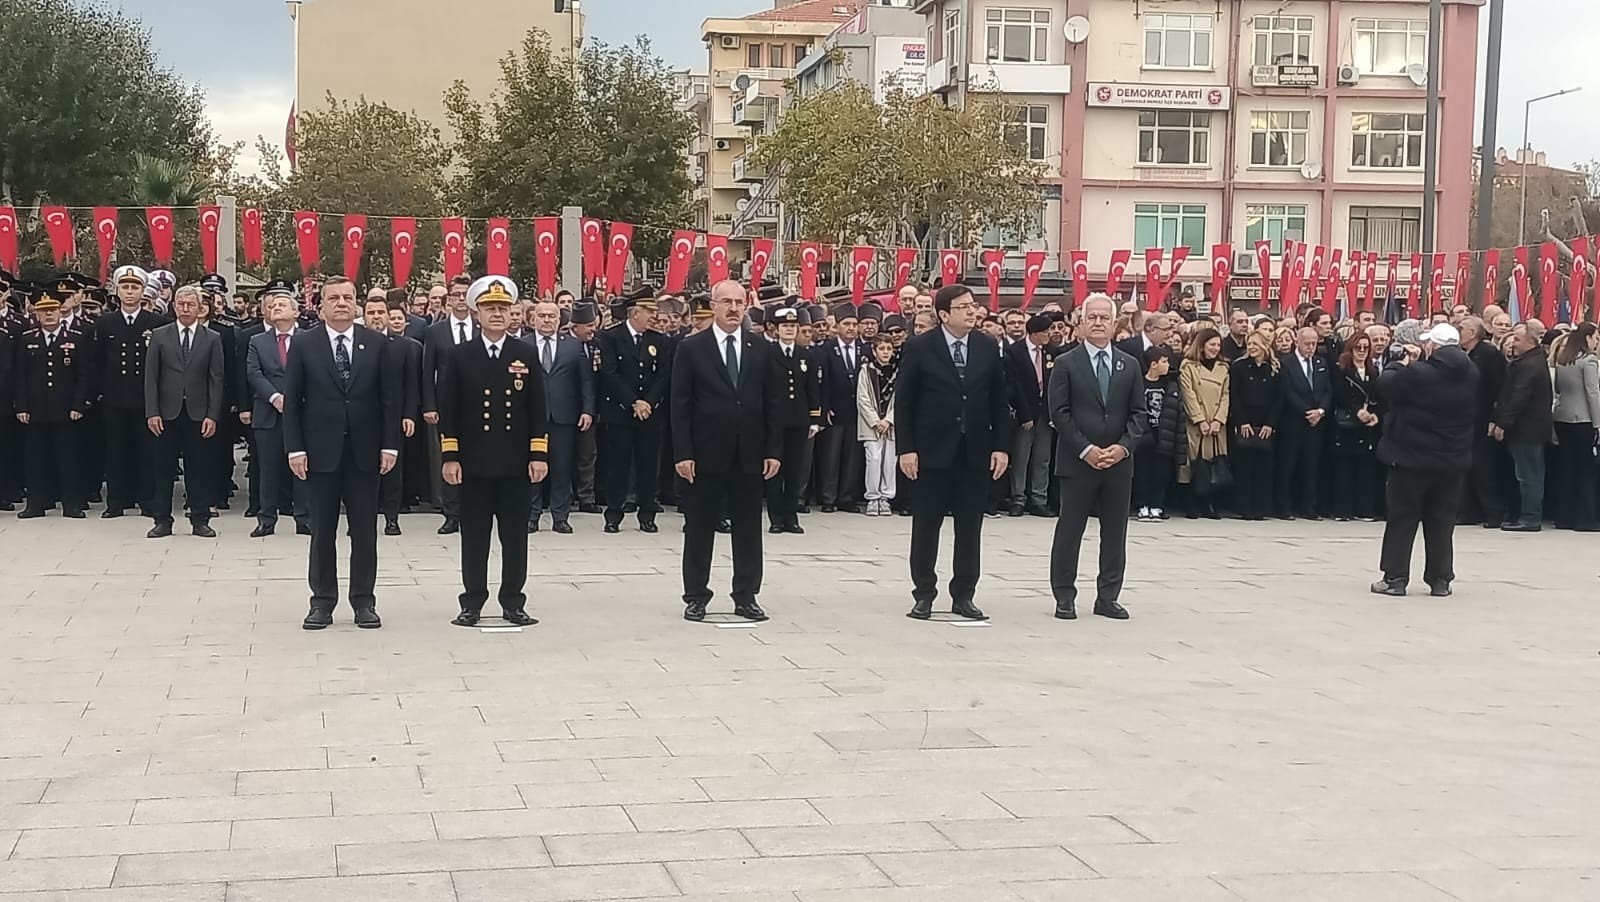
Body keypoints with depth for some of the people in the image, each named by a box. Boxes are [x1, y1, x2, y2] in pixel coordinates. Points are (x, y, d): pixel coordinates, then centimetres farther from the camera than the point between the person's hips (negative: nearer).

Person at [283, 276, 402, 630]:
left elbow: (391, 397, 2)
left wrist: (390, 445, -4)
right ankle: (322, 601, 13)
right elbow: (292, 400, 0)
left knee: (365, 530, 5)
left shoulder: (376, 344, 3)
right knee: (322, 530, 5)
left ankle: (364, 601, 13)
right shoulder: (304, 344, 1)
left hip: (364, 452, 1)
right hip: (321, 451, -1)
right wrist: (294, 448, -7)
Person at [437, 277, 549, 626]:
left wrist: (539, 455, -3)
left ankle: (513, 602, 14)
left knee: (515, 535, 5)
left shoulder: (527, 355, 5)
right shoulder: (459, 356, 2)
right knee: (474, 536, 5)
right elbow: (448, 411, 1)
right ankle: (472, 603, 12)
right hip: (474, 463, -1)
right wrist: (450, 457, -6)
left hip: (516, 463, 1)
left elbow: (538, 410, 4)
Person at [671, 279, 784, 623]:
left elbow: (774, 402, 6)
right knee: (699, 528, 5)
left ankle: (746, 597, 15)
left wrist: (773, 450, -1)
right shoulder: (691, 348, -1)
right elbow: (680, 405, -3)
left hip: (749, 455, 2)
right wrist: (682, 453, -10)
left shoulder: (763, 349, 6)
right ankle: (696, 597, 14)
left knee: (748, 529, 7)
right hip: (706, 453, -2)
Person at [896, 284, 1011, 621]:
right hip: (933, 451, -3)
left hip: (975, 451, 3)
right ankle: (924, 595, 15)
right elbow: (903, 401, -4)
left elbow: (999, 401, 7)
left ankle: (963, 596, 16)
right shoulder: (919, 348, -5)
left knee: (970, 527, 7)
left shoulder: (988, 347, 4)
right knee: (926, 526, 5)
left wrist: (1001, 446, 0)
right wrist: (906, 449, -10)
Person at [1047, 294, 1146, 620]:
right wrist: (1085, 449, -14)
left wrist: (1124, 446, -9)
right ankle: (1065, 597, 10)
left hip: (1119, 461, 3)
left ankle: (1108, 597, 15)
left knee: (1115, 532, 7)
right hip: (1077, 462, -3)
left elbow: (1139, 414, 7)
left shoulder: (1130, 366, 10)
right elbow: (1059, 413, -6)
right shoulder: (1066, 364, -1)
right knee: (1069, 530, 2)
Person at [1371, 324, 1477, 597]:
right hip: (1451, 459, 5)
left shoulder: (1417, 373, -20)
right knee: (1441, 521, 11)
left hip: (1412, 456, -5)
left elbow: (1385, 384, -9)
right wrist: (1420, 359, 11)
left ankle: (1395, 577, 4)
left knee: (1402, 518, 4)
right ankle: (1440, 579, 13)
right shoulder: (1469, 374, 0)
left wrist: (1400, 363, 6)